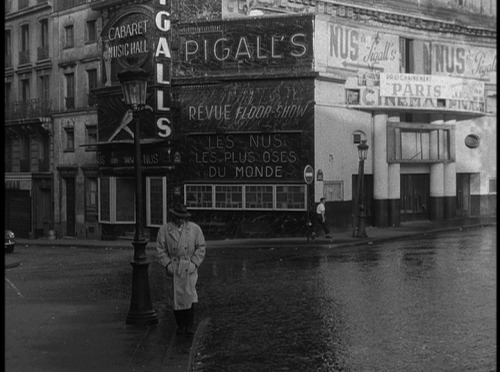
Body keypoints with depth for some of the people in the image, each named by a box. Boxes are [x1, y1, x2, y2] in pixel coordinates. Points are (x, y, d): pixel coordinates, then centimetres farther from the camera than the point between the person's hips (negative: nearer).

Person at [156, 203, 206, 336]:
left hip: (189, 266, -1)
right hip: (173, 268, 1)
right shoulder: (164, 230, 3)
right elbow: (160, 250, 4)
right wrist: (167, 264, -7)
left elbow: (201, 247, 4)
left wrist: (194, 263, -7)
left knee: (189, 294, -13)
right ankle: (180, 325, 15)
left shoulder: (195, 229, 2)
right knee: (177, 296, 4)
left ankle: (189, 325, -6)